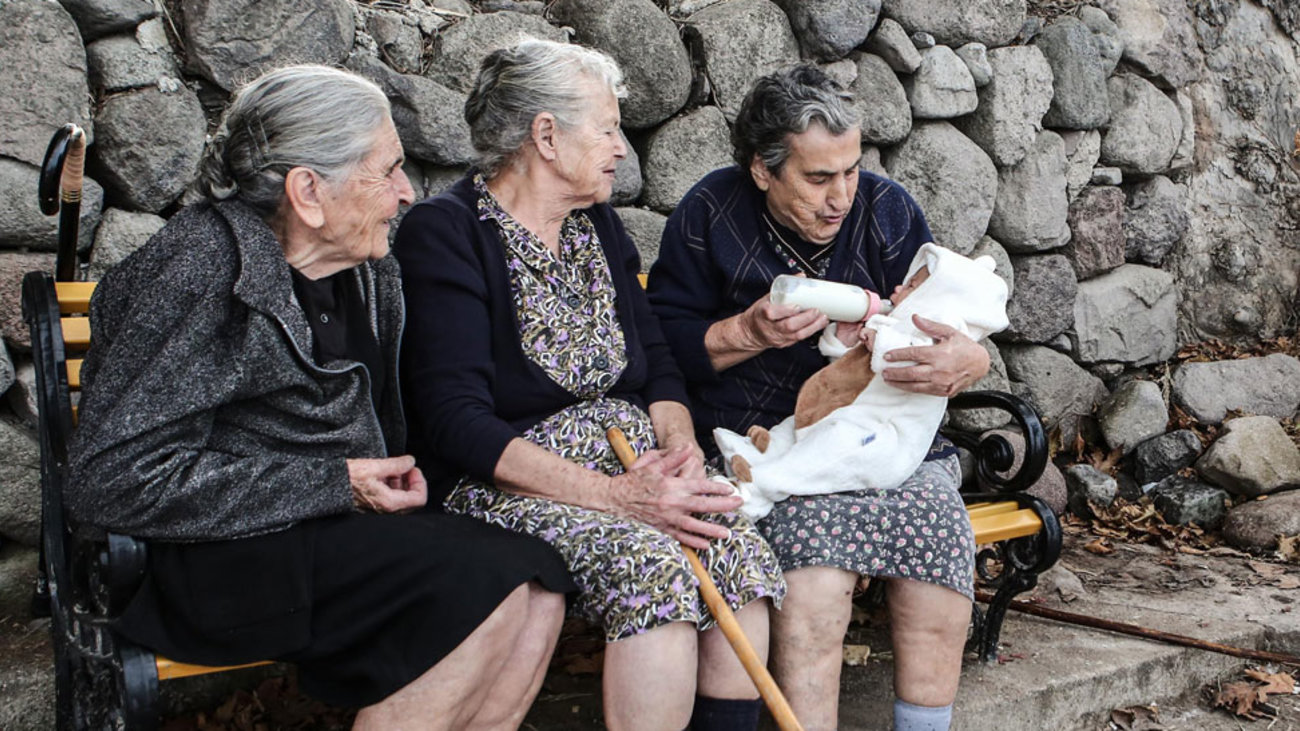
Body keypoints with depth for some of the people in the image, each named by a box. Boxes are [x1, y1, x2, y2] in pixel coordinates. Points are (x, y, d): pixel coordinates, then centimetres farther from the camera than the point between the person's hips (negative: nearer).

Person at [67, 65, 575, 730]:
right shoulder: (198, 270, -15)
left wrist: (394, 473, 4)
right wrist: (332, 485, -19)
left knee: (537, 593, -16)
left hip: (341, 524, 8)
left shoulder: (367, 270, 10)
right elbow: (113, 481, -21)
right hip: (216, 555, -8)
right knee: (489, 583, -25)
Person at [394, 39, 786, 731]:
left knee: (740, 550, -22)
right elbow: (456, 422, -17)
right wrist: (613, 496, -24)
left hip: (634, 461, 6)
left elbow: (657, 364, 15)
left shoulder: (598, 223, 15)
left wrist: (682, 449, -9)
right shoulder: (444, 232, -8)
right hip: (512, 483, -6)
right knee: (652, 563, -32)